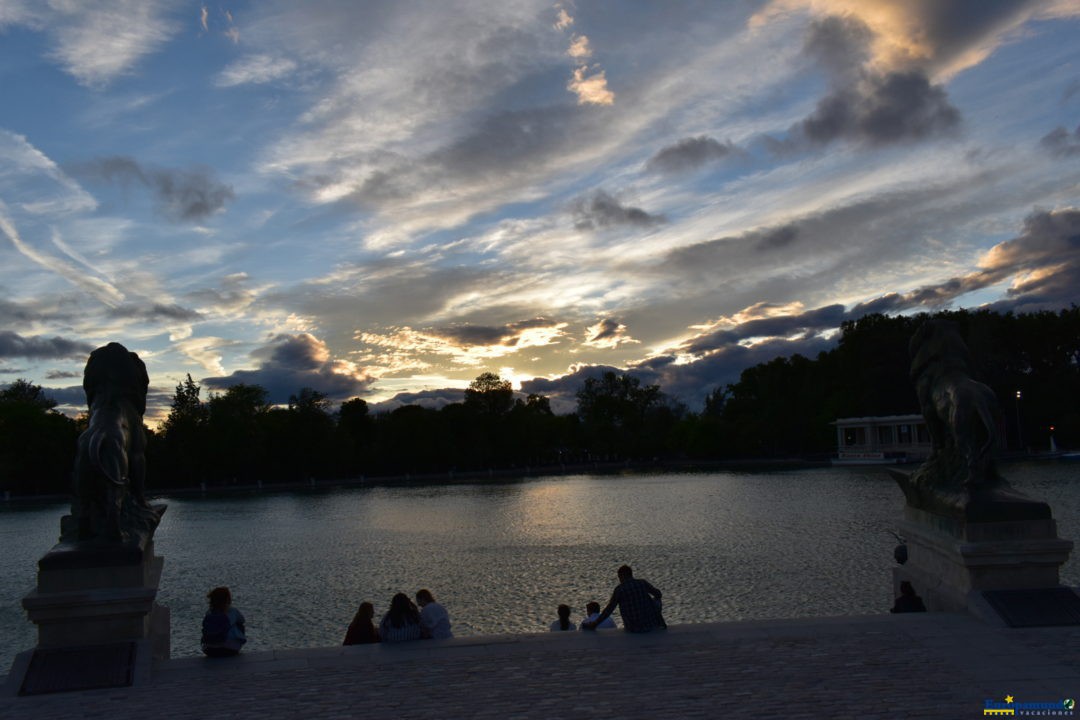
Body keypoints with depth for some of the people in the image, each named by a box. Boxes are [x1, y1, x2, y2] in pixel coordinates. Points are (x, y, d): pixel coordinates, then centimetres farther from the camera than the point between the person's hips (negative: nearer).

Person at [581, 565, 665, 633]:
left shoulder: (619, 589, -8)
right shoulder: (643, 583, -2)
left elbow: (608, 610, -9)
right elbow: (658, 594, 14)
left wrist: (594, 624, -1)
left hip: (634, 628, -1)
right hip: (651, 623, 1)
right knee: (656, 601, 28)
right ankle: (660, 624, 38)